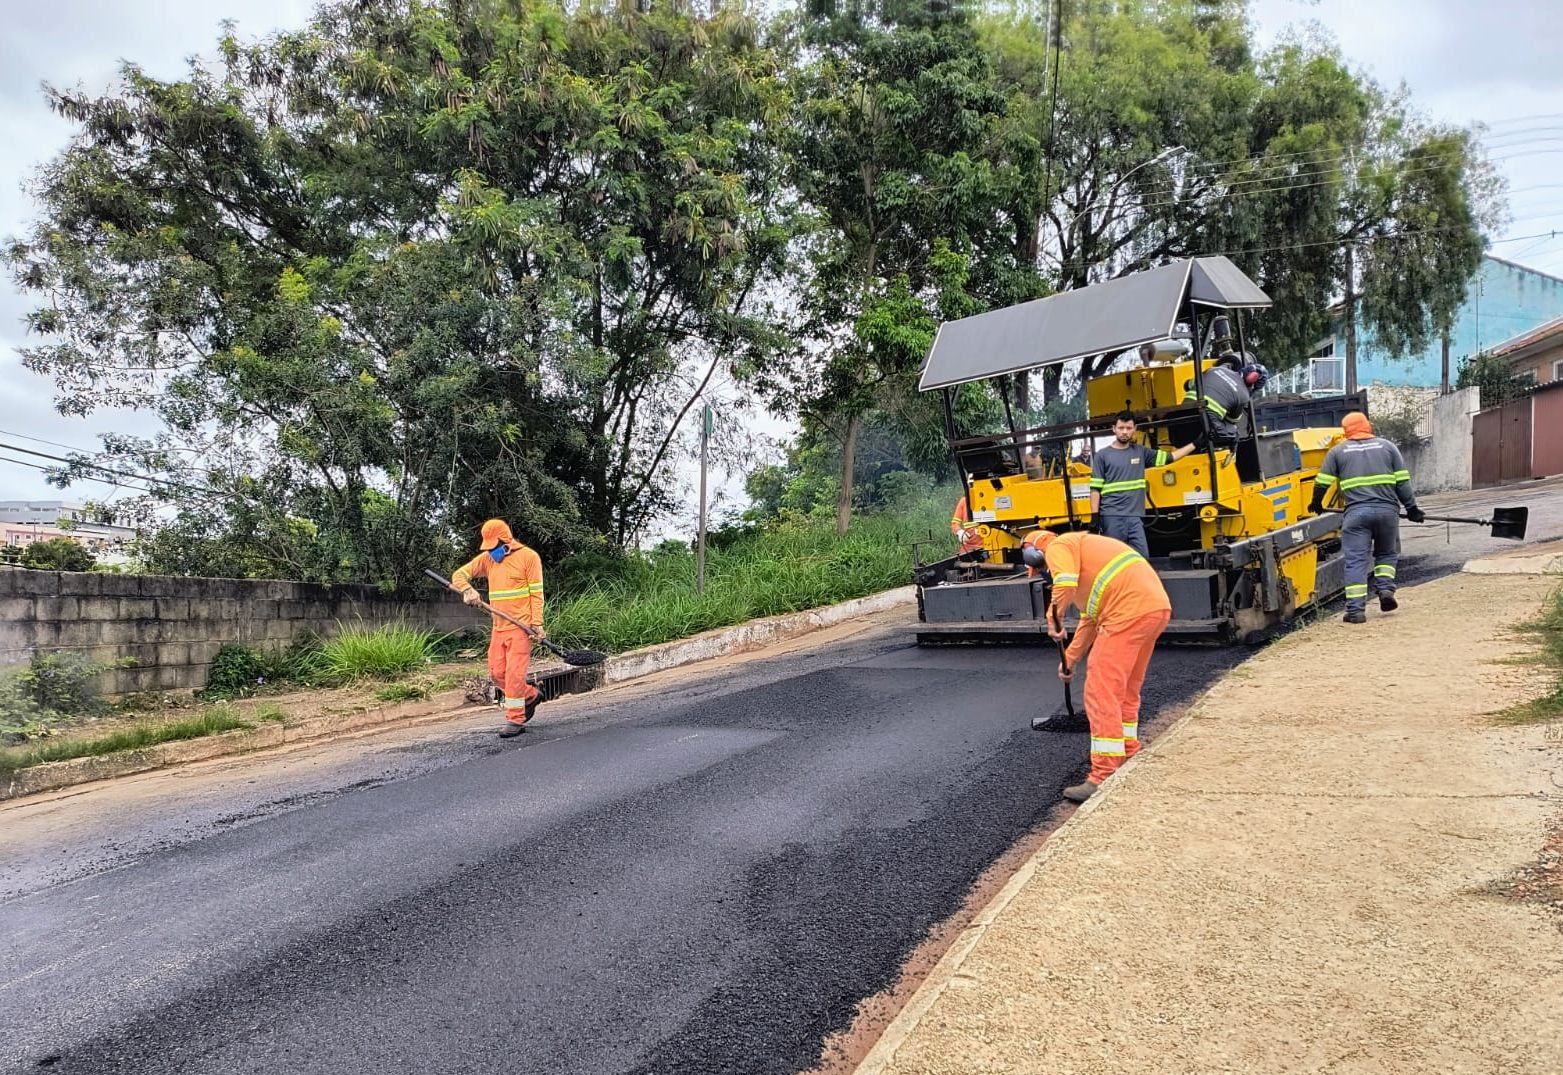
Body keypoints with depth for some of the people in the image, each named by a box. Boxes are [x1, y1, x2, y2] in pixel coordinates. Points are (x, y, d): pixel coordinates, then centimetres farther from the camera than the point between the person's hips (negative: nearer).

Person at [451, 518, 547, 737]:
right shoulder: (487, 558, 9)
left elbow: (536, 592, -7)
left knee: (514, 673, -10)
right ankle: (532, 696, 29)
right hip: (499, 627, 7)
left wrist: (537, 624, -14)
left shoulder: (528, 557, -6)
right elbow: (459, 575, 10)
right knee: (497, 673, 8)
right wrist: (468, 590, -12)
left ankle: (515, 720, -2)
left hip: (521, 627, -6)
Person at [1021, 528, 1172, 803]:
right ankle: (1129, 760, 32)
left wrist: (1054, 619, -5)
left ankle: (1104, 779, -7)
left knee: (1101, 693, -6)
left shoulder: (1058, 547, 5)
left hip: (1129, 611, -10)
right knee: (1126, 691, 22)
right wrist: (1070, 658, 38)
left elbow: (1065, 584, -20)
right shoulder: (1083, 547, 33)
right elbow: (1090, 618, 36)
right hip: (1157, 606, 10)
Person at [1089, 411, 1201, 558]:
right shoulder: (1103, 455, 2)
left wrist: (1195, 444, 15)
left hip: (1134, 516, 4)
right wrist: (1094, 516, -6)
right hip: (1112, 516, -4)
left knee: (1142, 557, -2)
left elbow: (1170, 457, 19)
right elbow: (1095, 488, 0)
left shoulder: (1141, 452, 13)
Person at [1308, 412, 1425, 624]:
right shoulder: (1387, 446, 13)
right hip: (1387, 511, 2)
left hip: (1356, 513, -2)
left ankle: (1355, 610, -5)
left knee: (1355, 561, -1)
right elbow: (1403, 481, 10)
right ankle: (1386, 589, 3)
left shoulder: (1337, 451, 9)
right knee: (1387, 553, 22)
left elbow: (1322, 482, 9)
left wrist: (1316, 504, 25)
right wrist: (1411, 508, 16)